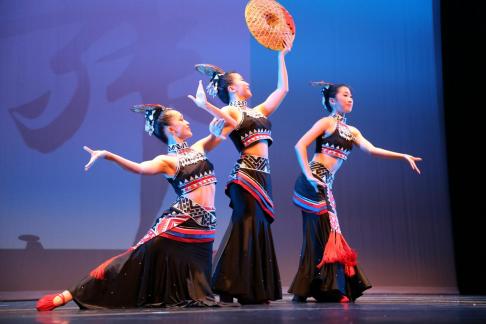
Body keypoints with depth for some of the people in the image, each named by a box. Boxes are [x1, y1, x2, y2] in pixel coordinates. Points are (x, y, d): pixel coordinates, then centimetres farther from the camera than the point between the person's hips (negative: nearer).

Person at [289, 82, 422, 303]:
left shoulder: (352, 131, 20)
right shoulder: (326, 122, -1)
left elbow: (372, 150, 8)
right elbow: (300, 145, -9)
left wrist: (404, 156, 0)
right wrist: (308, 175, -19)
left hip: (326, 185, 8)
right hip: (313, 183, -8)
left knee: (328, 233, 6)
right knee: (319, 234, -9)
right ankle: (325, 289, -4)